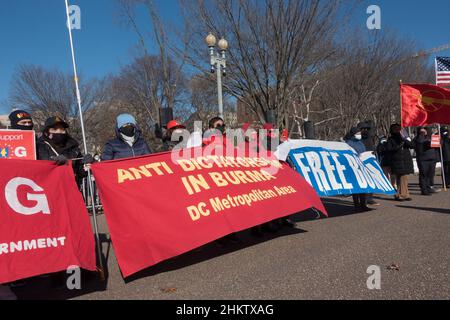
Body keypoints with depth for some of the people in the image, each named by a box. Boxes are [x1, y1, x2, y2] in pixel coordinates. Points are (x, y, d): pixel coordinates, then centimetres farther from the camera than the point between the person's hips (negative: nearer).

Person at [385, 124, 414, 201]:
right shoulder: (390, 139, 4)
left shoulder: (405, 138, 13)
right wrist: (399, 146, -14)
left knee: (404, 179, 3)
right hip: (397, 162, -3)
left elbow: (412, 146, 0)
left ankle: (404, 195, 10)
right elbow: (388, 149, -8)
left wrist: (404, 139, -13)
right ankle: (399, 195, 0)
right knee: (399, 180, -6)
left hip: (406, 161, 3)